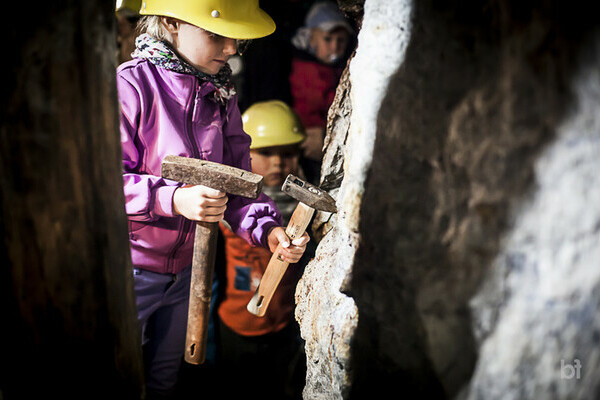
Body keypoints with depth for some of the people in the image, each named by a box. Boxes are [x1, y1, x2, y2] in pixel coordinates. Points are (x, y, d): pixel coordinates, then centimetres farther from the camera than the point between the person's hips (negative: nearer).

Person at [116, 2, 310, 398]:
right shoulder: (129, 86, -20)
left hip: (187, 269, 6)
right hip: (130, 271, -5)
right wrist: (172, 199, -36)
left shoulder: (221, 93, -1)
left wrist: (267, 229, -16)